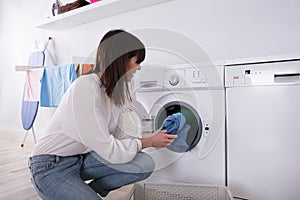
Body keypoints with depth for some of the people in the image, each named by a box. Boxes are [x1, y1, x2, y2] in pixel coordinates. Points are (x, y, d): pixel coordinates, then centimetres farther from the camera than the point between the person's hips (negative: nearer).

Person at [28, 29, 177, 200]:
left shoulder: (116, 92, 1)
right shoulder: (86, 87, -26)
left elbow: (117, 136, 5)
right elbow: (108, 150, -25)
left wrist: (152, 139, -2)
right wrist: (147, 142, -12)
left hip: (83, 158, 8)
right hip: (52, 166, -7)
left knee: (145, 164, -11)